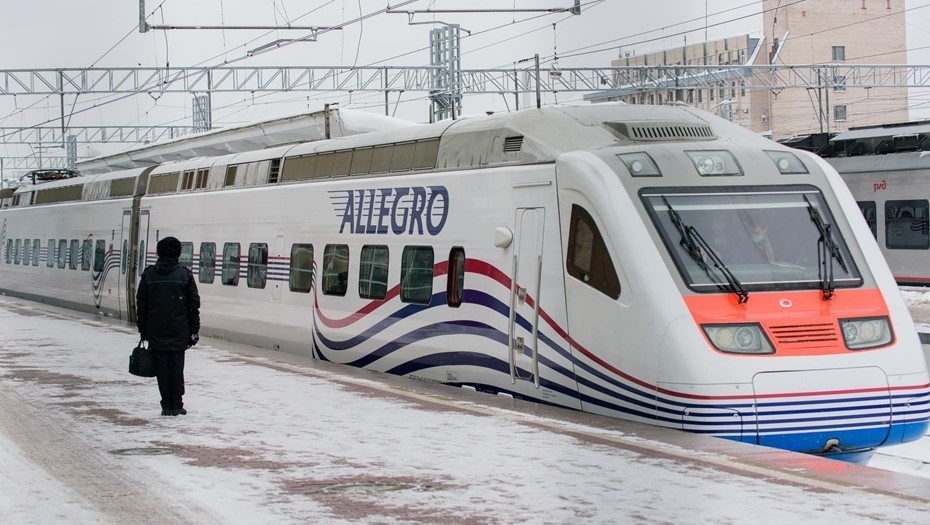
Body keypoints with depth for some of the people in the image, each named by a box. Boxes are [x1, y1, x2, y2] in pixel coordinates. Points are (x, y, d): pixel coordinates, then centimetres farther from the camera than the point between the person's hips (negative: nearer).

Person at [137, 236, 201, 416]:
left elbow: (141, 304, 5)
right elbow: (193, 305, 0)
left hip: (156, 333, 1)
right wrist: (194, 330, 7)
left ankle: (167, 406, 5)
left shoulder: (149, 274, 1)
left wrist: (143, 330, 12)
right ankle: (177, 405, 5)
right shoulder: (185, 274, -2)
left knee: (162, 368, 5)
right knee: (177, 368, 5)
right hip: (179, 332, -1)